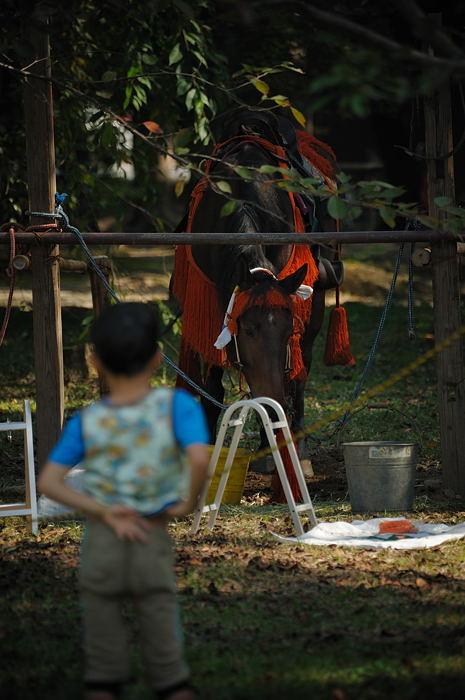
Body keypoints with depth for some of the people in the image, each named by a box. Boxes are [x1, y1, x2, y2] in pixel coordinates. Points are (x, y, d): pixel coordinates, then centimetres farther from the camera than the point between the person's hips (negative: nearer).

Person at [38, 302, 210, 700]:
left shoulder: (87, 421, -3)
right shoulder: (175, 405, -10)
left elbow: (48, 482, -10)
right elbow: (199, 458, -26)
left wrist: (105, 513, -12)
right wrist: (189, 503, -9)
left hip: (101, 543, 1)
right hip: (155, 543, -1)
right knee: (166, 653, 10)